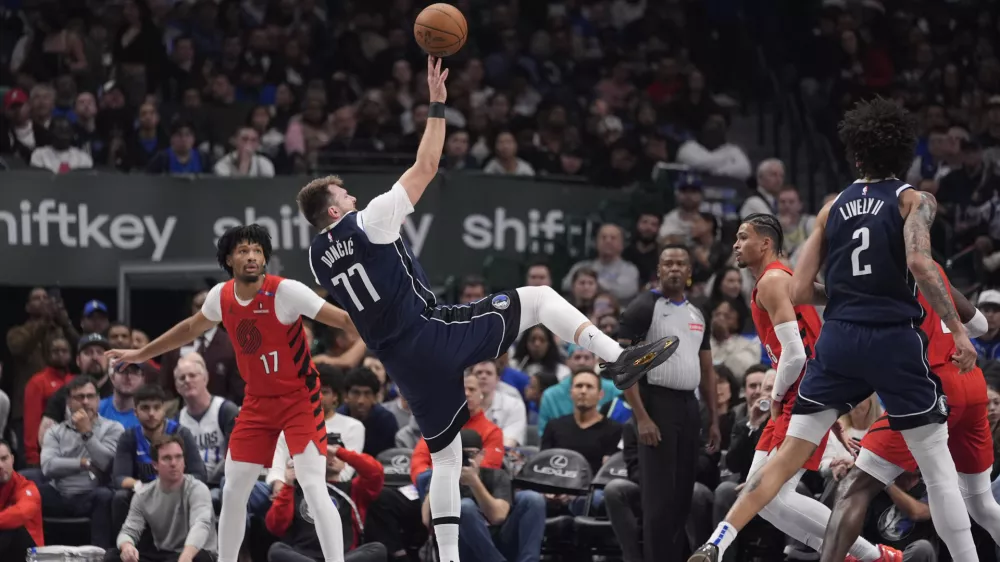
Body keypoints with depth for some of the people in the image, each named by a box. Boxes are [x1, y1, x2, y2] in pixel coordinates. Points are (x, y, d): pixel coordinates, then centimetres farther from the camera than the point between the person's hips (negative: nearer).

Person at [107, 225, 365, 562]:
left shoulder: (285, 292, -21)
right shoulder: (221, 296, -3)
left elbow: (343, 319, -24)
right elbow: (191, 328, 18)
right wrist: (139, 355, 25)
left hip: (299, 399, -6)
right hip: (258, 401, 6)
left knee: (314, 487, -19)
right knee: (233, 490, 7)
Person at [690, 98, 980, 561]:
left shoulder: (832, 208, 13)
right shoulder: (913, 201, 1)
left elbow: (799, 291, 11)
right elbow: (919, 262, -18)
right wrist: (957, 329, -15)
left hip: (838, 340, 3)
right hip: (895, 340, -3)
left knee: (787, 456, 6)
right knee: (938, 466, 6)